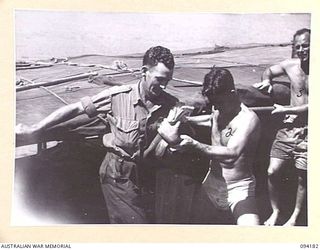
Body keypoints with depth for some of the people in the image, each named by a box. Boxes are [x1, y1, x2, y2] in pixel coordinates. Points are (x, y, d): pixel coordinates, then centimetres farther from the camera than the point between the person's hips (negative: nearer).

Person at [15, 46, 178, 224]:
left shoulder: (170, 104, -6)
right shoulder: (117, 96, -14)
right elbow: (76, 108, -6)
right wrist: (35, 129, -4)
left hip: (144, 172, 4)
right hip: (118, 174, -4)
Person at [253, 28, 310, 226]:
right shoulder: (290, 65, 1)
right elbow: (269, 71, 21)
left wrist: (285, 110, -15)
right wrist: (267, 81, -1)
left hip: (308, 131, -3)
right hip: (289, 127, 4)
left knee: (303, 177, 6)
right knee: (273, 172, 0)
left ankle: (295, 217, 27)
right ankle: (276, 211, 23)